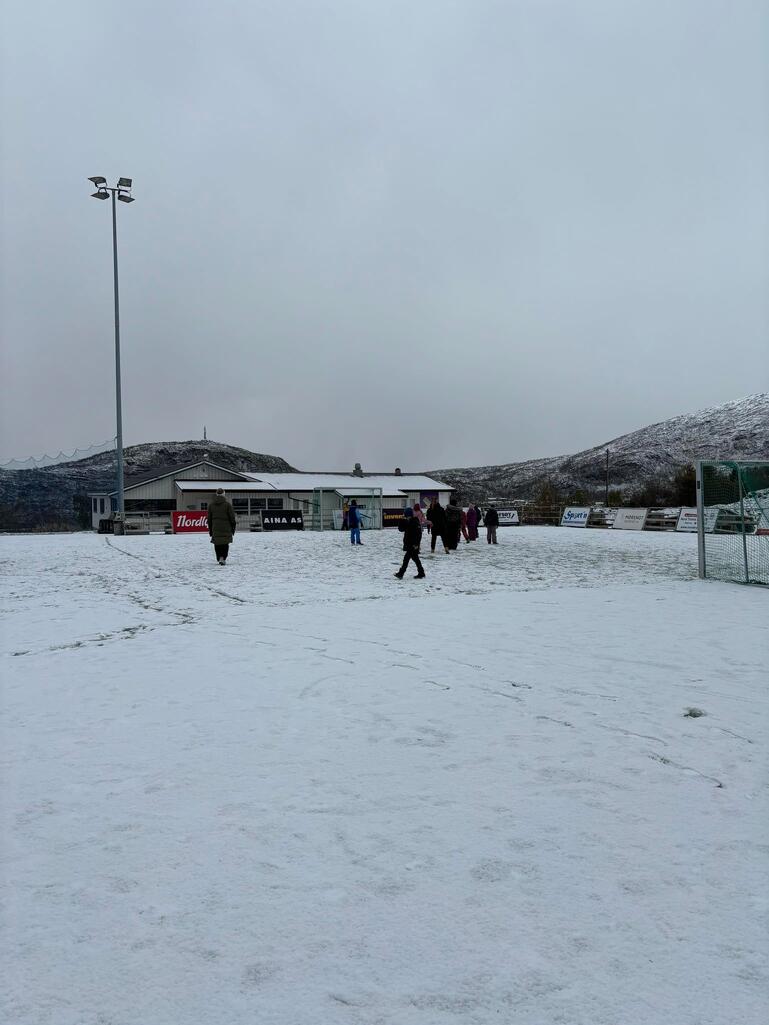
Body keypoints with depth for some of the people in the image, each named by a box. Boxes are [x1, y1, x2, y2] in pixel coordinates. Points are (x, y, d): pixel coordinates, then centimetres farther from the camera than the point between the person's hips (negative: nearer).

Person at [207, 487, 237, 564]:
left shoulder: (211, 504, 5)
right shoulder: (227, 503, -6)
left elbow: (209, 518, 9)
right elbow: (232, 517, -5)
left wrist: (210, 529, 16)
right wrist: (233, 526, 6)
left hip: (215, 528, 3)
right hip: (226, 528, -3)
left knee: (217, 544, 11)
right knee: (225, 544, 1)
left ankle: (219, 558, 10)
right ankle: (223, 558, -13)